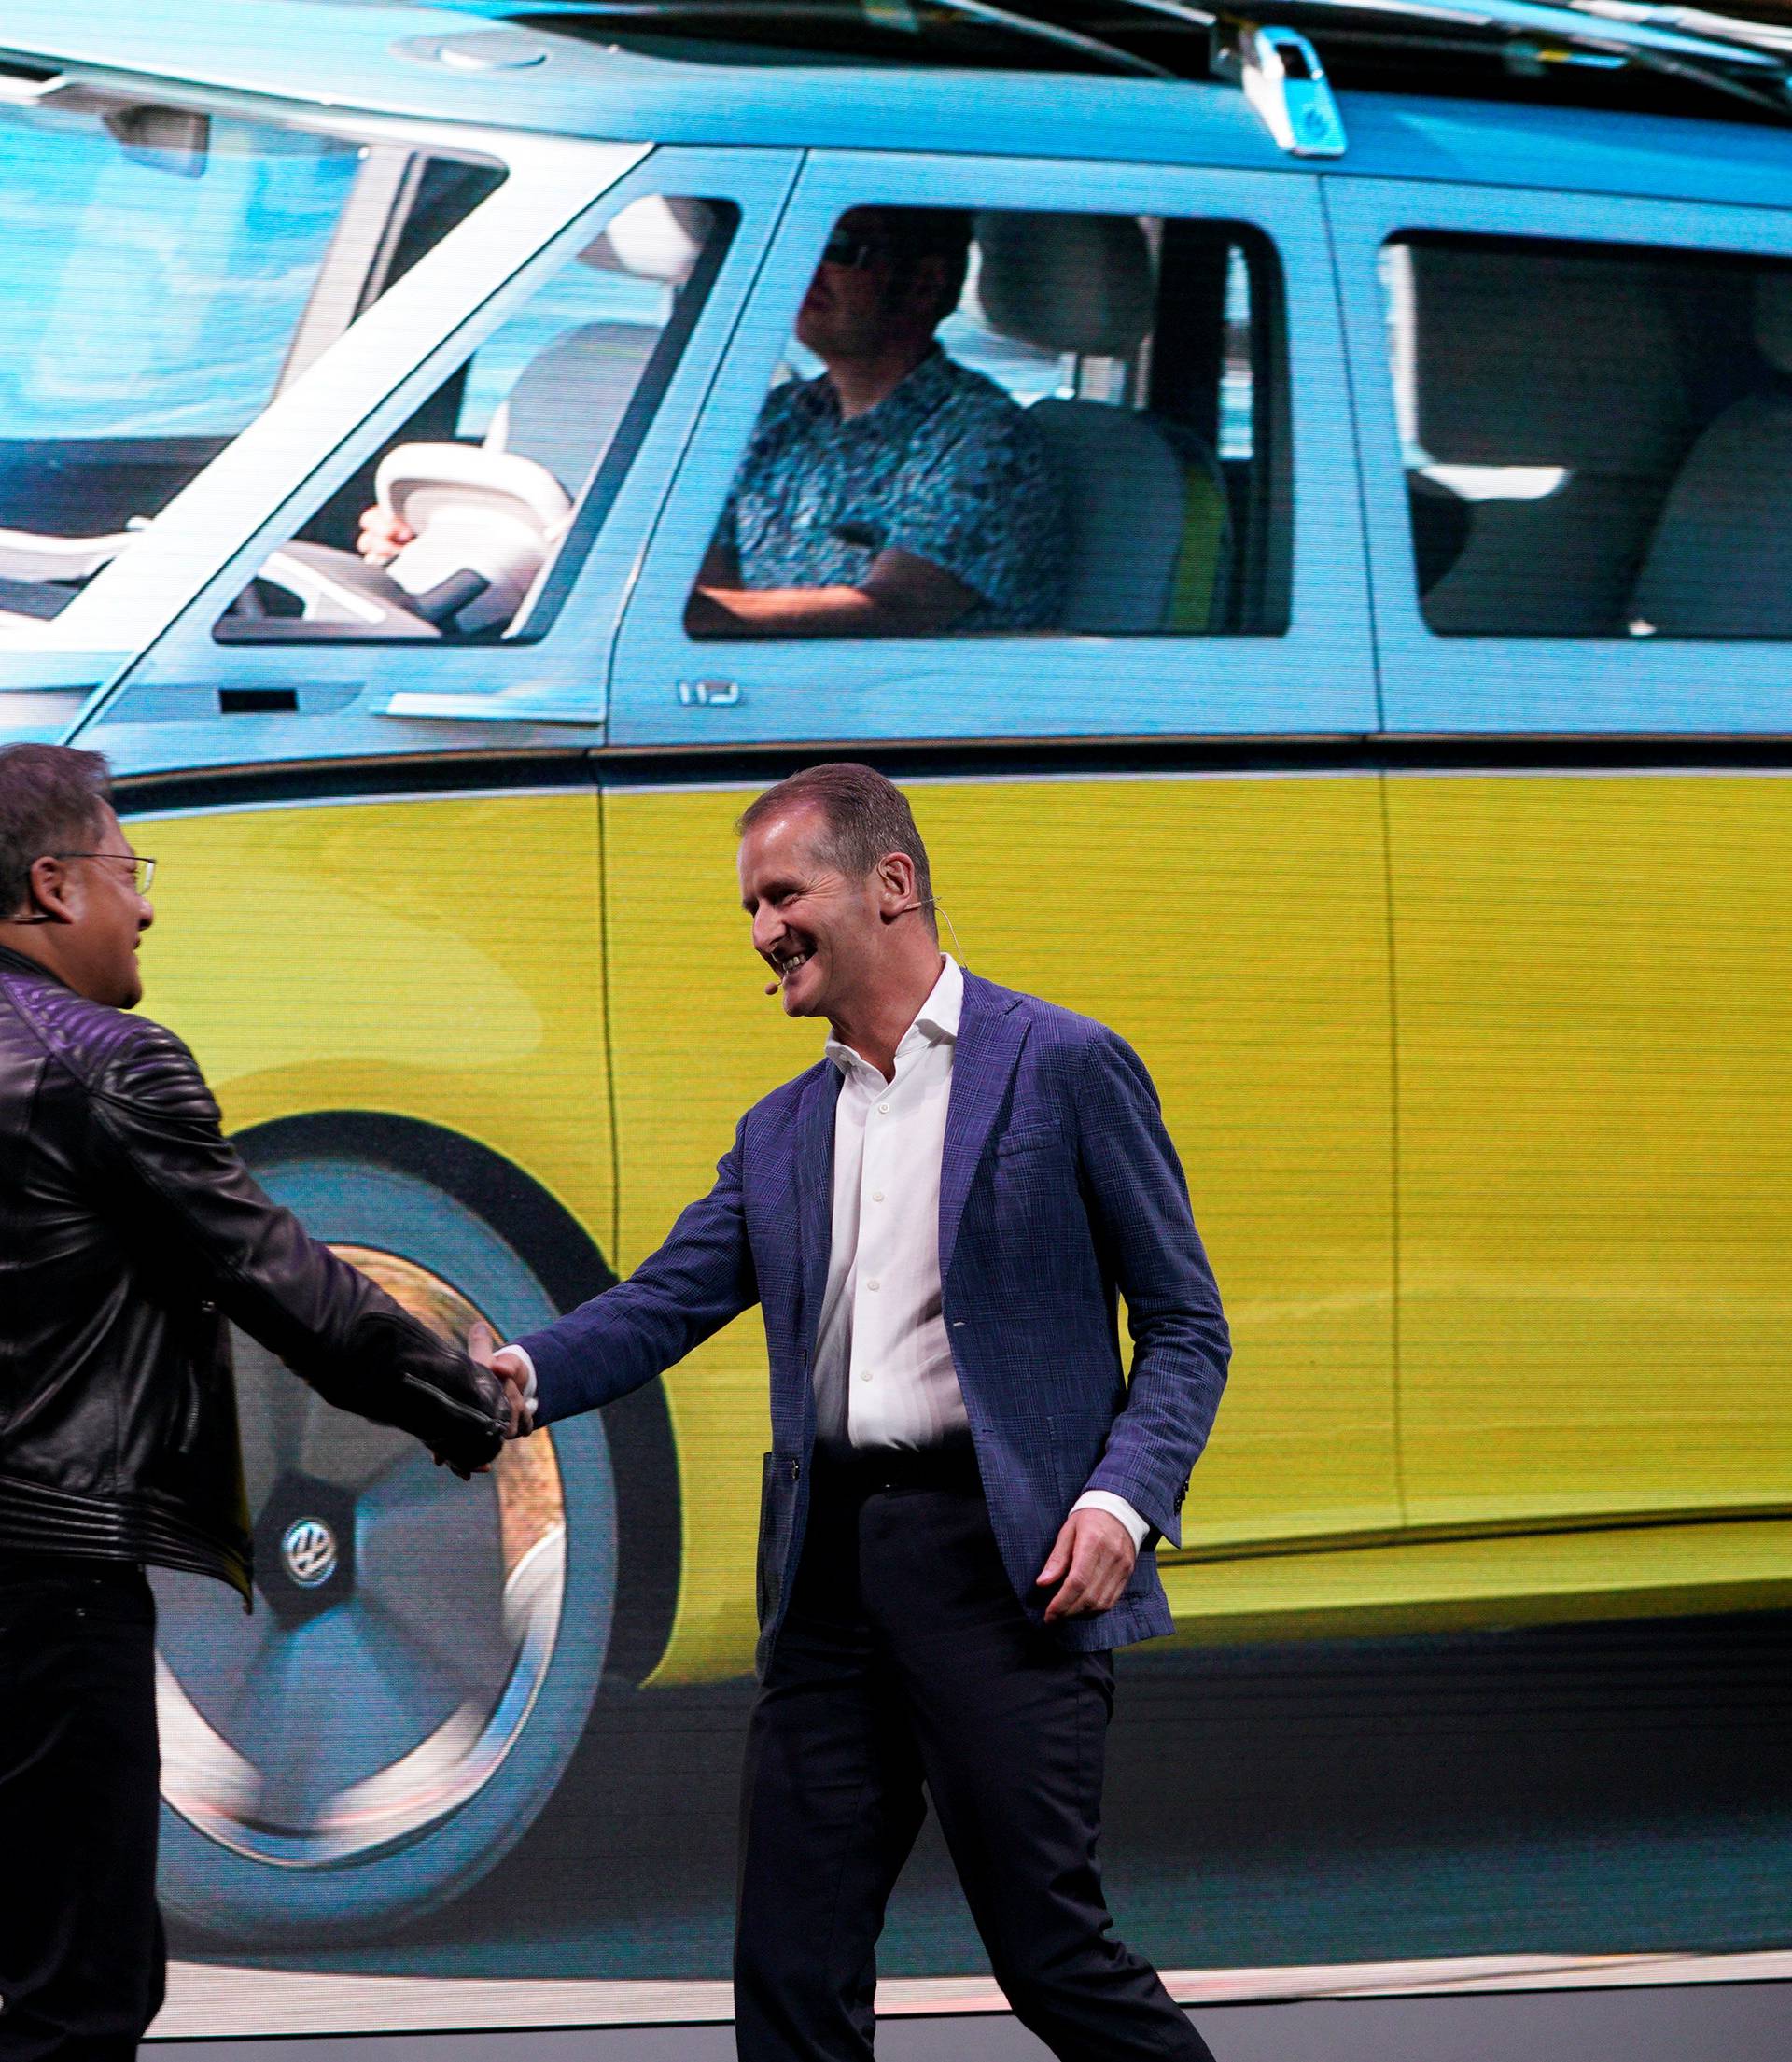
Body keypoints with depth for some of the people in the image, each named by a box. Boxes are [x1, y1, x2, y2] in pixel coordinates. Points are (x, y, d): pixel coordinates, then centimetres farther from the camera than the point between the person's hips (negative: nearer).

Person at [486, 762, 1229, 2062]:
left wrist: (1124, 1499, -15)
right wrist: (526, 1376, -12)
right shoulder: (781, 1134, 19)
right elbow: (661, 1307, 9)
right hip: (830, 1566, 6)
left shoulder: (1064, 1069, 1)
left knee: (1048, 1946, -7)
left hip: (1002, 1560, -6)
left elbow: (1185, 1325, 0)